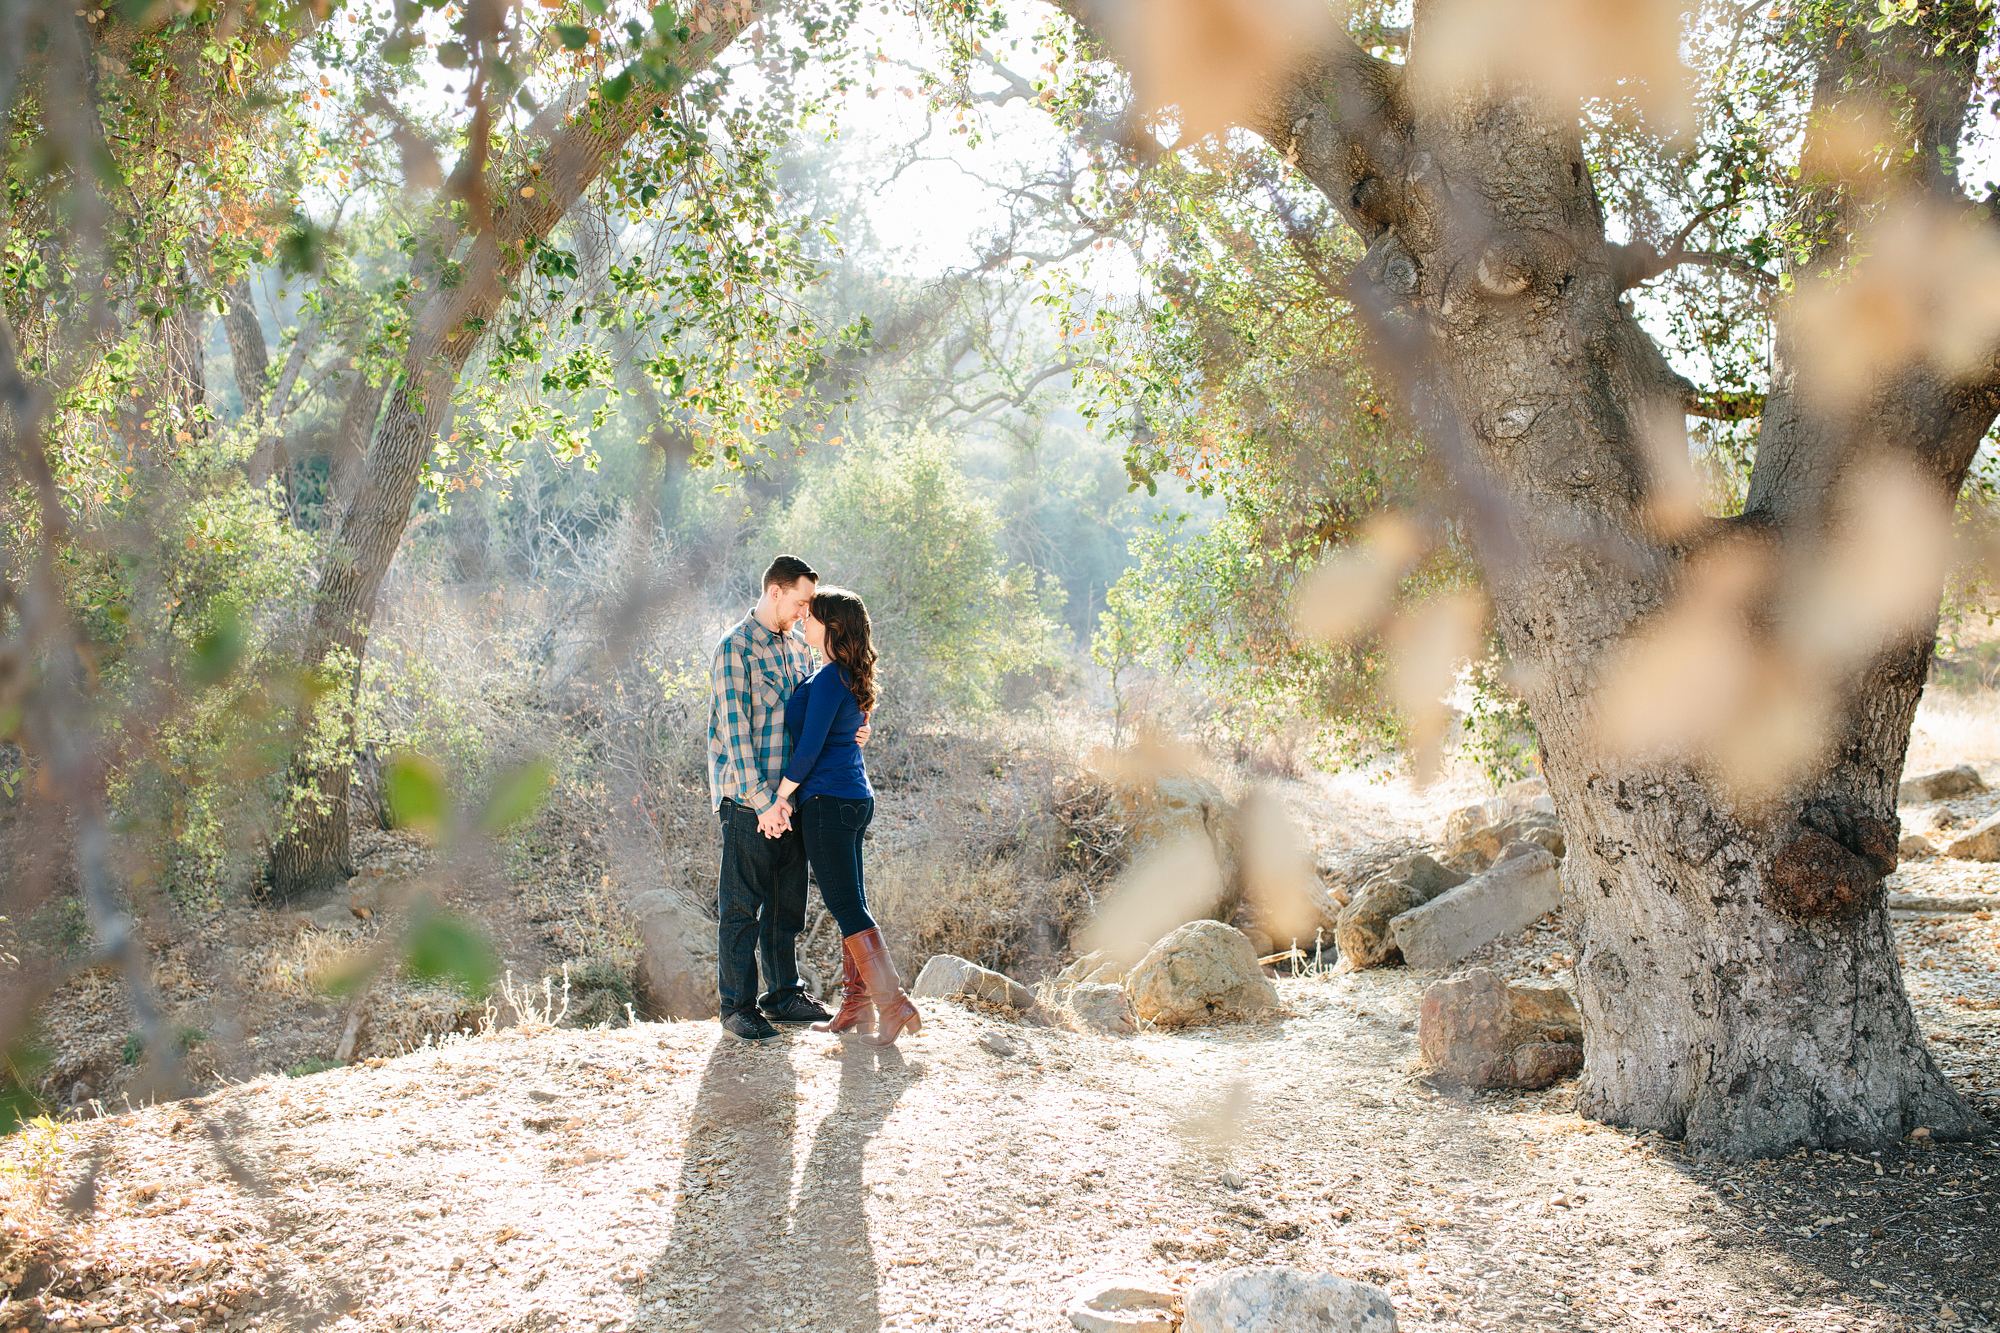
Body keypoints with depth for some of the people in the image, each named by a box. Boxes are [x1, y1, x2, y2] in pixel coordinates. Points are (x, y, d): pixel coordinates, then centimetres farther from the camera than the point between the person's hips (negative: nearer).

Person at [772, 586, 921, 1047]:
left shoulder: (828, 680, -16)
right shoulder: (851, 678, 12)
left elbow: (809, 747, -18)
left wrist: (781, 796, -9)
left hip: (828, 802, -10)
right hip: (856, 798, 10)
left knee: (846, 906, -6)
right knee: (850, 903, 12)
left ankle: (893, 1004, -7)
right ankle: (856, 1004, 17)